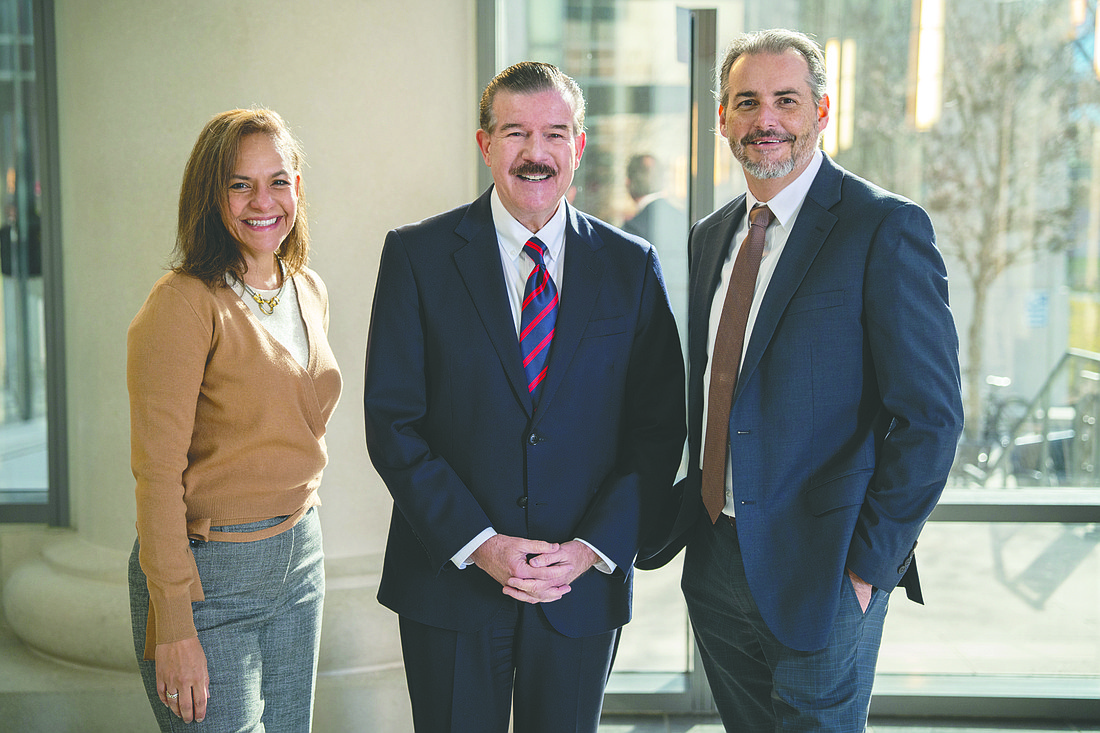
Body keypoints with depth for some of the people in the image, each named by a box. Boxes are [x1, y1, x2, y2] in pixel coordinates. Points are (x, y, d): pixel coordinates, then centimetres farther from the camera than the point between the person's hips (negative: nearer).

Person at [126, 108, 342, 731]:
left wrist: (301, 535, 17)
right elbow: (158, 469, -17)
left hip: (299, 557, 7)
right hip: (210, 570, -7)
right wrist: (173, 627, -19)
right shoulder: (185, 302, -16)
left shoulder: (310, 291, 7)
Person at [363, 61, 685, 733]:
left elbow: (660, 426, 1)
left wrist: (595, 547, -10)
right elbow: (392, 420, -6)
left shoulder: (631, 266, 2)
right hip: (449, 580, -1)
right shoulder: (418, 255, -2)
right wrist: (477, 544, -14)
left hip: (584, 586, 1)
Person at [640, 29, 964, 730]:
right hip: (714, 561, 6)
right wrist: (694, 518, 9)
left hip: (819, 568, -6)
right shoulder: (712, 237, 10)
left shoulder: (887, 229, -12)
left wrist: (869, 561, -15)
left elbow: (930, 417, -14)